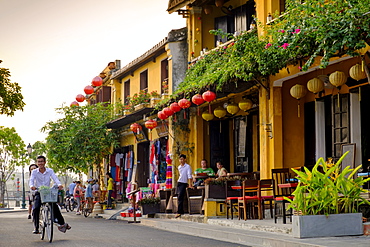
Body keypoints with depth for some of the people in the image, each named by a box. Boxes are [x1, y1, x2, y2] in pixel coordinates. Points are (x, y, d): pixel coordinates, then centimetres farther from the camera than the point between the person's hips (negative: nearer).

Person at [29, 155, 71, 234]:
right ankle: (36, 228, -12)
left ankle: (62, 223, 5)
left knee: (55, 207, -13)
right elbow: (31, 180, -16)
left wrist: (59, 184, -37)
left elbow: (55, 178, -14)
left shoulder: (50, 171, 0)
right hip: (39, 193, 0)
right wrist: (31, 186, -40)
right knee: (36, 208, -20)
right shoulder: (34, 172, -1)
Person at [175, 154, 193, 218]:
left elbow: (189, 176, -14)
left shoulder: (188, 167, -8)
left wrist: (190, 184, -20)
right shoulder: (179, 167, 12)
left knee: (180, 198, -14)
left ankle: (179, 212, -16)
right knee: (179, 198, 8)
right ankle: (181, 211, 16)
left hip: (184, 183, -7)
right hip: (179, 183, 7)